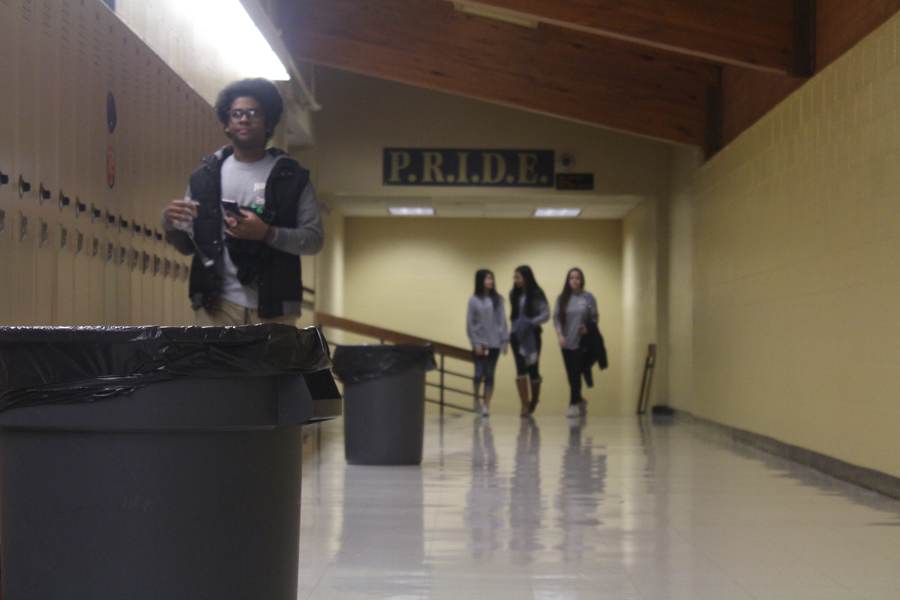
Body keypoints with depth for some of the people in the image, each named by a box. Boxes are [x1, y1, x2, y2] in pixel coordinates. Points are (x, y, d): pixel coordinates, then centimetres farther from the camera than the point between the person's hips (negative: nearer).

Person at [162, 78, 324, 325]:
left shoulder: (292, 177, 8)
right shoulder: (204, 178, 14)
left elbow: (315, 239, 1)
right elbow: (187, 246, 18)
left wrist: (267, 234, -13)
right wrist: (170, 224, -3)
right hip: (216, 305, 1)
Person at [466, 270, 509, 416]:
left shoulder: (498, 299, 6)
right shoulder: (474, 300, 0)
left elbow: (502, 320, 5)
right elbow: (470, 324, -1)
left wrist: (505, 340, -2)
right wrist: (476, 344, -7)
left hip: (494, 342, 2)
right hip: (480, 342, -2)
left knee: (490, 374, 2)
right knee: (479, 373, -4)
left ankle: (486, 405, 7)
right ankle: (476, 398, 22)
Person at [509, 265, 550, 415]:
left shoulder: (536, 295, -7)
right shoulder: (514, 294, 7)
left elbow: (546, 314, -11)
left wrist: (531, 322, -23)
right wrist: (514, 323, -2)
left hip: (532, 334, -3)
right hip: (517, 335, 3)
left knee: (533, 370, 5)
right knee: (521, 369, -7)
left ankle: (534, 401, 27)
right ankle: (525, 405, -7)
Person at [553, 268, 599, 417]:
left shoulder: (588, 298, 1)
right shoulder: (562, 298, 5)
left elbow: (595, 318, 5)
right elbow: (556, 318, 3)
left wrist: (587, 328, -12)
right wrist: (560, 335, -8)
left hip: (581, 342, -3)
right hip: (566, 342, 3)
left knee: (576, 374, -10)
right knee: (571, 375, 7)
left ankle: (573, 405, -7)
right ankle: (580, 401, 25)